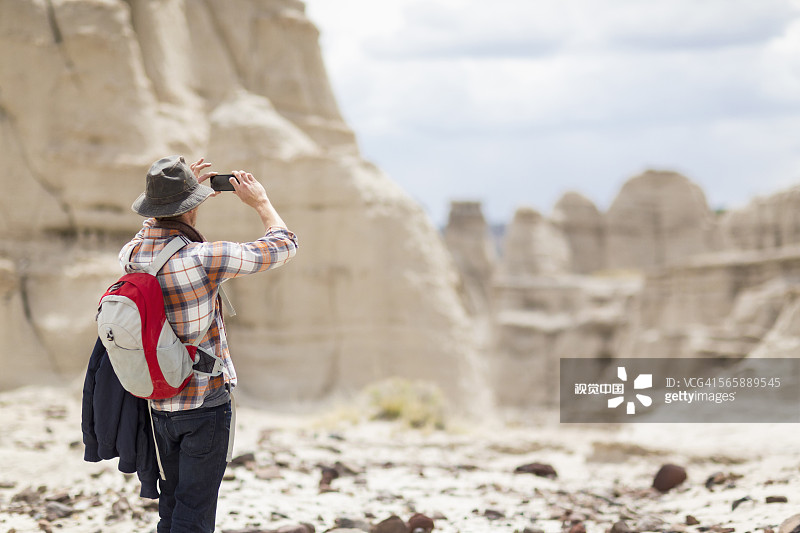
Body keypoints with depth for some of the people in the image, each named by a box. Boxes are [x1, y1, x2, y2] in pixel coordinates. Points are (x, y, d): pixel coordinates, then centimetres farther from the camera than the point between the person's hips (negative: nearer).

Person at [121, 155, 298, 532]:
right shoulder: (201, 259, -20)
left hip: (159, 405, 6)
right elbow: (283, 246, -9)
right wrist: (260, 202, 6)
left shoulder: (131, 254, -2)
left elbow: (151, 232, 26)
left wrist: (188, 187, 24)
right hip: (205, 403, -6)